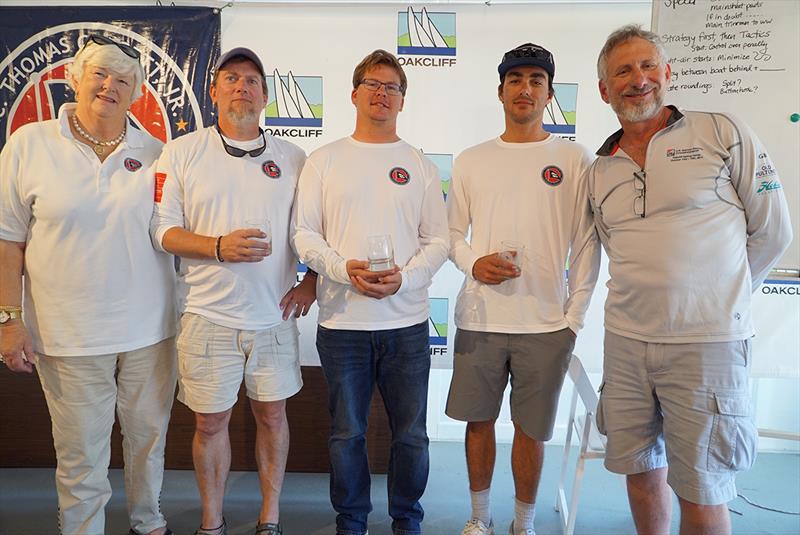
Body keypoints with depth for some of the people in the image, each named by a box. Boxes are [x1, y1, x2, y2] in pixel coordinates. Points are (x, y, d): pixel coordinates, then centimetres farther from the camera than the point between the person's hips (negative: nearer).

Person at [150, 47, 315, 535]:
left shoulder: (292, 158, 6)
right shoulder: (182, 152, 2)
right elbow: (162, 229, -2)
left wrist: (310, 283, -2)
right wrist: (219, 247, -17)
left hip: (275, 317, 2)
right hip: (210, 317, -1)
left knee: (272, 415, 12)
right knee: (210, 422, 9)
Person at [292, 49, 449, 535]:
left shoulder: (421, 165, 9)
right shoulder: (324, 161, 7)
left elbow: (438, 241, 5)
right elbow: (304, 233, 2)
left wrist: (404, 277, -12)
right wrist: (344, 269, -15)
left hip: (407, 321, 1)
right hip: (342, 321, 0)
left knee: (411, 434, 9)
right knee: (347, 434, 11)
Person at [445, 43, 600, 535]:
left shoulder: (576, 160, 2)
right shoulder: (470, 161, 8)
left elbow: (587, 245, 0)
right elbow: (453, 232, 12)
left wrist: (575, 318, -4)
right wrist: (474, 263, -9)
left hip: (547, 324, -1)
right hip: (479, 319, 2)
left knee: (532, 429, 9)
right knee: (479, 421, 11)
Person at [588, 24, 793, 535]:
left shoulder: (723, 133, -2)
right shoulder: (600, 172, 10)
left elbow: (773, 232, 1)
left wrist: (719, 298, 7)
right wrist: (655, 301, 8)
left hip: (707, 344, -4)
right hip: (626, 342, 4)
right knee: (641, 473, 16)